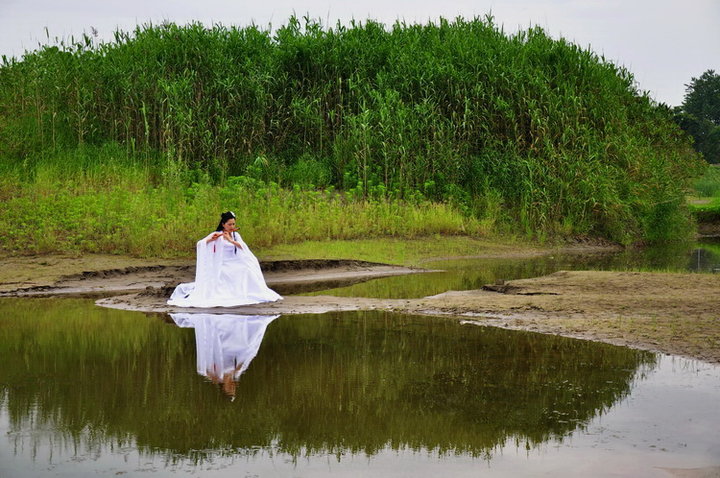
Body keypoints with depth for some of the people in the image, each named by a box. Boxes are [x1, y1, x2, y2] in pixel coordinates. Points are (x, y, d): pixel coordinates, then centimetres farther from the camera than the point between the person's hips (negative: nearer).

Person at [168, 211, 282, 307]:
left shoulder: (235, 235, 10)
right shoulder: (217, 235, -4)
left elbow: (243, 247, -7)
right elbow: (199, 244, -11)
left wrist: (231, 240, -20)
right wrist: (210, 239, -27)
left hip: (234, 264, 5)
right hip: (221, 266, -5)